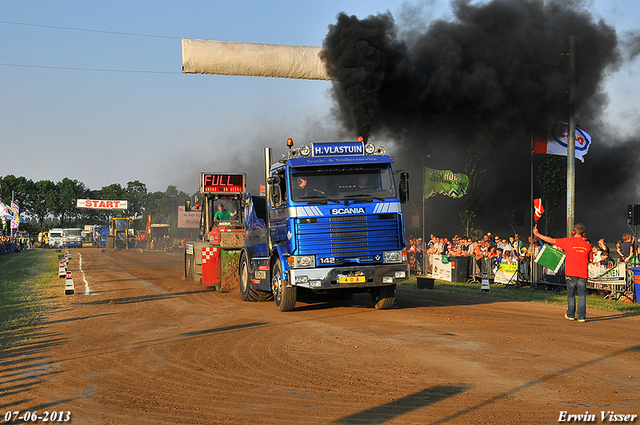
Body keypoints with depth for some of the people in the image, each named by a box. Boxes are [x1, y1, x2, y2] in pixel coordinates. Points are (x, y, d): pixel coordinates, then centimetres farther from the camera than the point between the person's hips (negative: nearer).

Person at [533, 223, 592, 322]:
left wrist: (538, 235, 7)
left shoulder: (568, 241, -4)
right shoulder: (587, 245, 3)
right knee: (582, 295, 1)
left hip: (571, 273, -1)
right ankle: (581, 316, -5)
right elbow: (590, 260, 11)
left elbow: (551, 241, -2)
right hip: (583, 273, 1)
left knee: (571, 295, 12)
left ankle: (571, 314, 23)